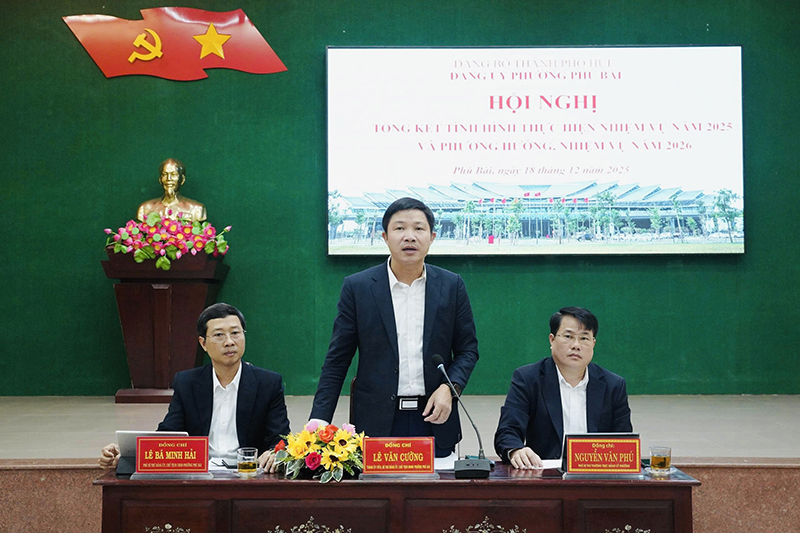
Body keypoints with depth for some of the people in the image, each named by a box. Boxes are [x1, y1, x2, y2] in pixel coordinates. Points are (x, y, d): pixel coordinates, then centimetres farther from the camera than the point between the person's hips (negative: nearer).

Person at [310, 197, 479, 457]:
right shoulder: (357, 287, 1)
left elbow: (467, 348, 10)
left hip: (433, 419, 1)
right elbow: (337, 361, 1)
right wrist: (318, 422, -7)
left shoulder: (451, 286, 5)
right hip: (376, 424, -1)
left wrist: (450, 387, -10)